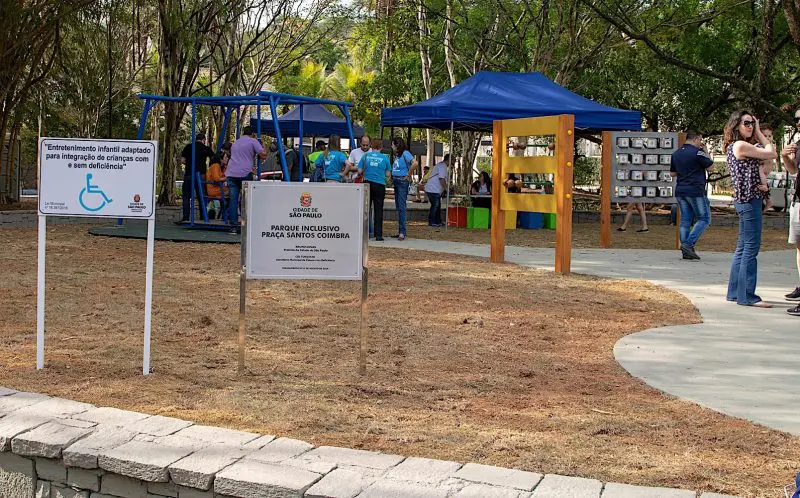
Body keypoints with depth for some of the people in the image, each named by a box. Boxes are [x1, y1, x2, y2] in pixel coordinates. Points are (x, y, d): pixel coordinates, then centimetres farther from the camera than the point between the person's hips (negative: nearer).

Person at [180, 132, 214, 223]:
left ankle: (186, 217, -9)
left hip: (189, 174, -1)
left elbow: (182, 161, 4)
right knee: (201, 197, 8)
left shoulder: (188, 147, 4)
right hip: (201, 175, 1)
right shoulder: (206, 149, 4)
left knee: (186, 197, 1)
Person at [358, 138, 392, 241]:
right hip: (380, 185, -1)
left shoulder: (365, 156, -1)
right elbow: (388, 174, 2)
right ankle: (378, 234, 0)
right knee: (378, 210, 3)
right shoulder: (385, 158, -2)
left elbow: (359, 171, 0)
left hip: (367, 183, 1)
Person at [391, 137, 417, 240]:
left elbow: (415, 163, -26)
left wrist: (408, 176, -17)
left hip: (403, 182, -9)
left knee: (402, 207, -12)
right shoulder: (397, 155, 16)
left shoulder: (405, 153, -10)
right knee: (398, 207, 9)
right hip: (396, 182, 9)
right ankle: (400, 232, 12)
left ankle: (402, 232, -14)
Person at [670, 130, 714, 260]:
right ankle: (688, 244, -12)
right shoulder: (697, 152, -11)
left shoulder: (676, 153, 12)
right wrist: (706, 153, 7)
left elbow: (672, 173, 19)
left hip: (680, 191, 8)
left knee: (685, 220, 9)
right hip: (695, 190, -7)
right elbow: (711, 167, -3)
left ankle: (686, 251, 6)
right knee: (704, 219, 0)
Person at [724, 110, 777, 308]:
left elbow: (768, 155, 16)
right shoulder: (740, 145, -13)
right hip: (748, 200, -11)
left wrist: (759, 134, 12)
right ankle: (747, 295, -8)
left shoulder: (741, 146, 17)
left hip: (747, 200, 11)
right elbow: (772, 154, -9)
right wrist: (759, 133, 2)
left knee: (743, 247, 14)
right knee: (751, 247, -9)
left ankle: (735, 292, 19)